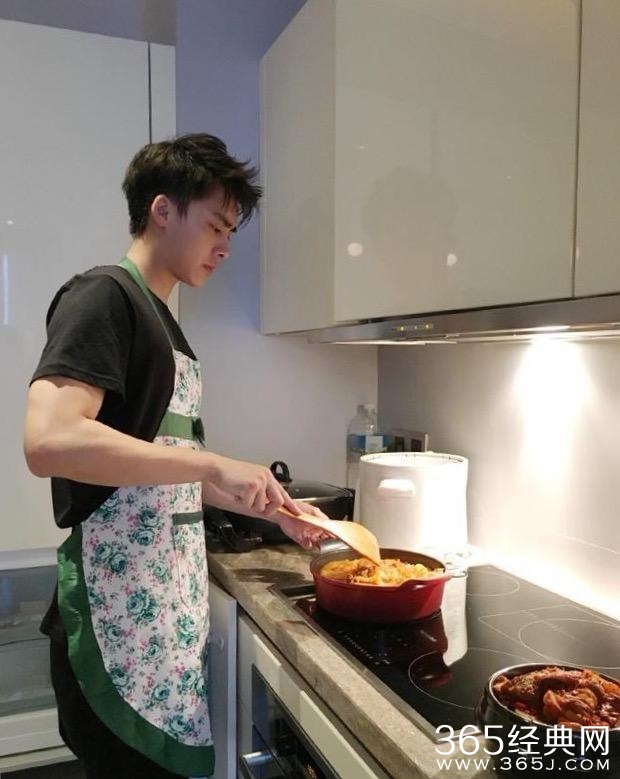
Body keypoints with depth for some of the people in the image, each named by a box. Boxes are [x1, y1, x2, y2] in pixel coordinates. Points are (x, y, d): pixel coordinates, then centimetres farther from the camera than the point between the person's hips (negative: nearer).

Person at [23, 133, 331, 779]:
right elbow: (49, 440, -27)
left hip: (171, 611, 8)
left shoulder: (161, 322, 15)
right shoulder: (102, 296, -11)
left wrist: (273, 508, 14)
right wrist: (216, 465, -25)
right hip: (122, 624, -8)